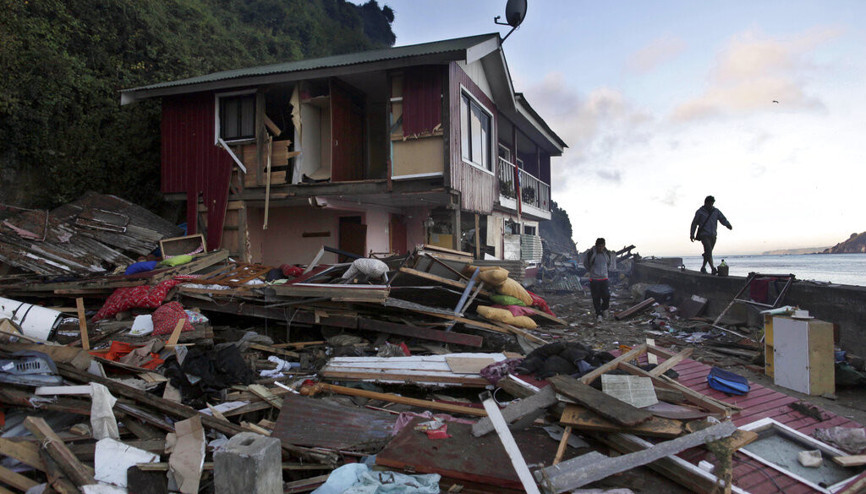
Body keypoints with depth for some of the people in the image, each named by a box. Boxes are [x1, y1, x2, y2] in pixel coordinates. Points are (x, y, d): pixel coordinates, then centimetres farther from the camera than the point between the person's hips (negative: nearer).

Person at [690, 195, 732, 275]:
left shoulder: (716, 211, 8)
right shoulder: (700, 212, -1)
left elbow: (723, 219, -4)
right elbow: (694, 223, 6)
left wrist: (728, 225, -25)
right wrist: (692, 235, 8)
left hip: (713, 235, 4)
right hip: (704, 235, -4)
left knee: (708, 252, 9)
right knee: (708, 250, -20)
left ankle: (703, 267, 24)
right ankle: (712, 268, -29)